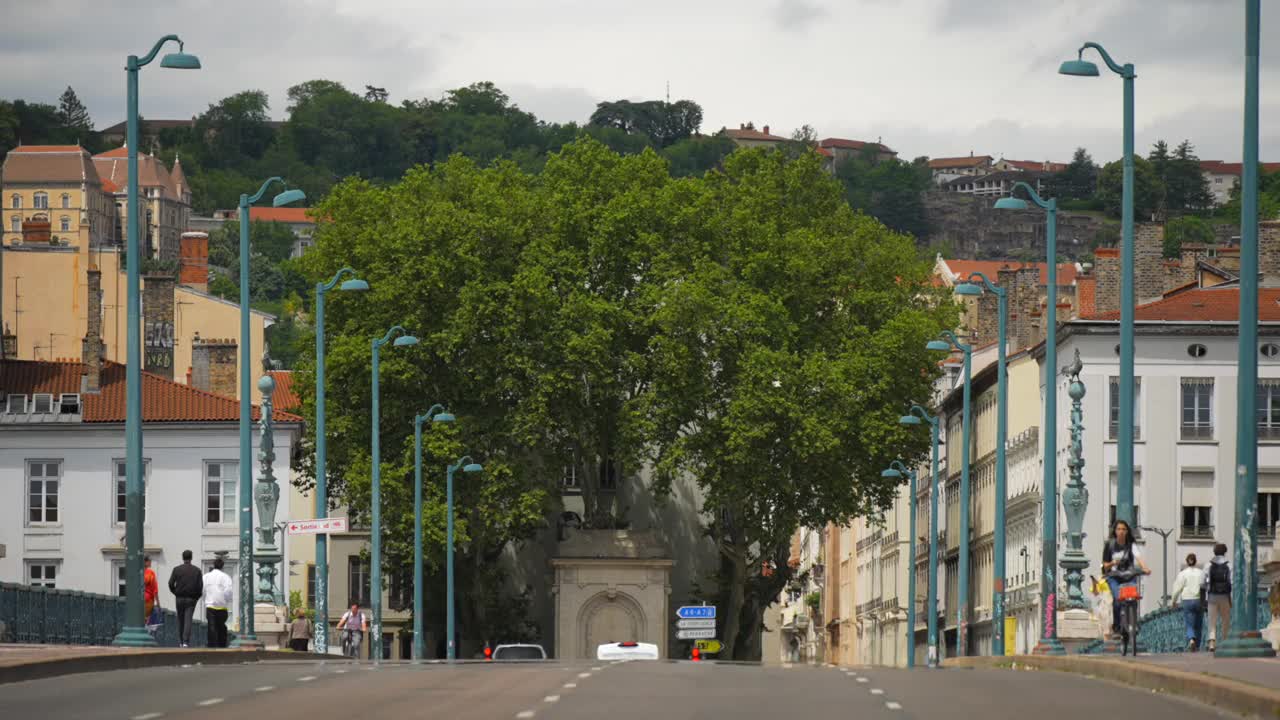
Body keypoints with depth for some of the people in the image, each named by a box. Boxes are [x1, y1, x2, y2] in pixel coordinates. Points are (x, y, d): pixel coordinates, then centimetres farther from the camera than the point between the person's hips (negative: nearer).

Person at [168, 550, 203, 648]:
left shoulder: (177, 569, 0)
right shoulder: (197, 570, 0)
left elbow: (171, 584, -5)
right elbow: (200, 585, -5)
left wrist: (175, 592, 11)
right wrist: (197, 596, 9)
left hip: (179, 598, 1)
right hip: (191, 599, -1)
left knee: (180, 620, 12)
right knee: (188, 620, -4)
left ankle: (180, 642, 16)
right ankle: (186, 641, -17)